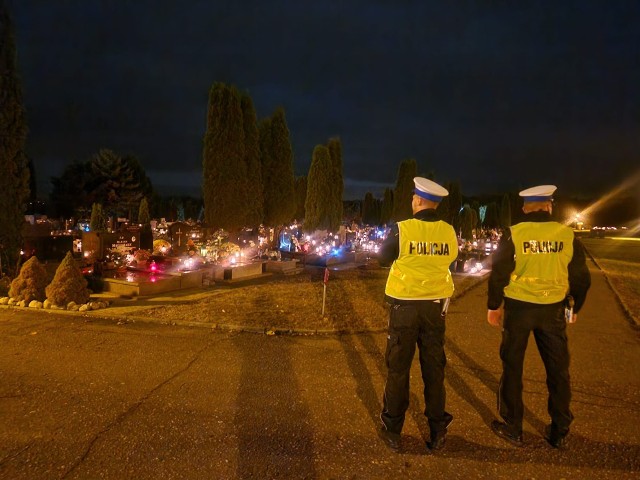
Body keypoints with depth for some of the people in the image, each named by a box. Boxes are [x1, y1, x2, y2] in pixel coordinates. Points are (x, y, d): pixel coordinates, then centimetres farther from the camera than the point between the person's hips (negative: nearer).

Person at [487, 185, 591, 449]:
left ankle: (513, 428, 21)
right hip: (553, 309, 2)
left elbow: (499, 273, -7)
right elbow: (581, 277, 4)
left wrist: (494, 306, 5)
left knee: (512, 367, 11)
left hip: (518, 307, -2)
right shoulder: (567, 235, -3)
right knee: (558, 369, 16)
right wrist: (575, 307, 19)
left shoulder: (513, 234, -9)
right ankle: (559, 432, 27)